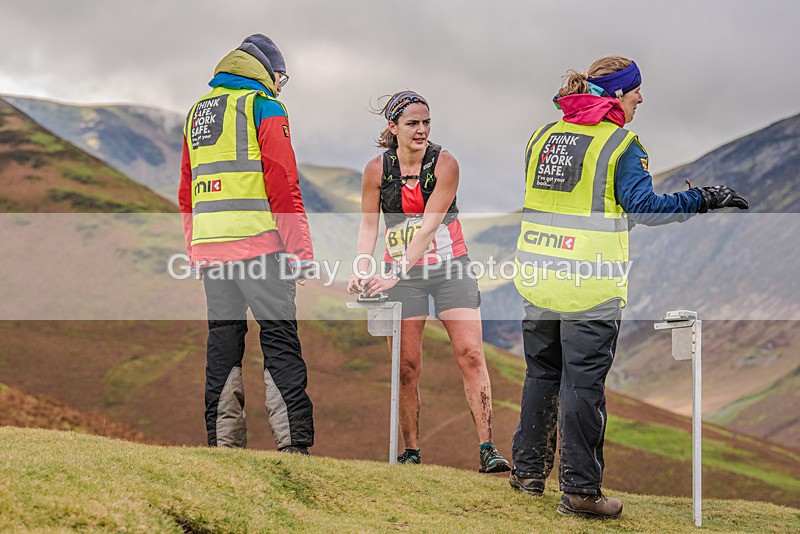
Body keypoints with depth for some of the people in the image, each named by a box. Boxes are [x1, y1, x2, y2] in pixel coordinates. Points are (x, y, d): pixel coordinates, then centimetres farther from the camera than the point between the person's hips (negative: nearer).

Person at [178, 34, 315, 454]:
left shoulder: (198, 111, 21)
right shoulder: (263, 106, -1)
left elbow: (186, 193, 22)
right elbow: (283, 184, -9)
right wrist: (300, 248, -9)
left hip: (209, 246, 6)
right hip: (257, 242, -6)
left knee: (223, 341, 9)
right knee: (280, 341, -6)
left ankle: (223, 443, 7)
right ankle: (293, 442, -13)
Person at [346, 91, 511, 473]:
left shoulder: (444, 163, -12)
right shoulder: (377, 170, -6)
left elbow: (428, 227, -19)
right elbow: (368, 226, 1)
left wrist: (394, 274, -26)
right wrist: (362, 271, -15)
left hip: (450, 268, -1)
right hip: (401, 274, 1)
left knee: (470, 354, -10)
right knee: (407, 366, -1)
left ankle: (486, 448, -11)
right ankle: (410, 451, 10)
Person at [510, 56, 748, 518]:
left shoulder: (544, 135, 9)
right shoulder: (621, 144, -10)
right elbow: (643, 207, -17)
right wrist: (703, 199, -12)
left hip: (537, 278, 6)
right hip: (591, 284, -6)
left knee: (541, 374, 18)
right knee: (583, 384, 0)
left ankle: (529, 470, 25)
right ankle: (579, 489, 3)